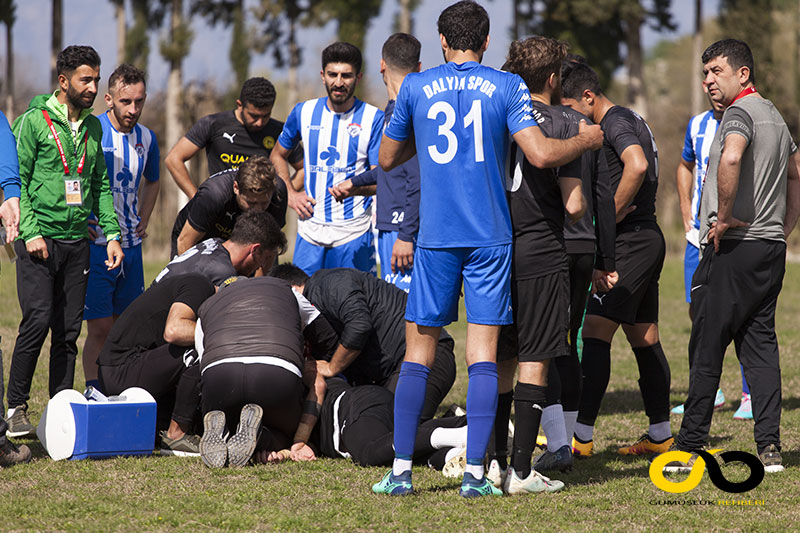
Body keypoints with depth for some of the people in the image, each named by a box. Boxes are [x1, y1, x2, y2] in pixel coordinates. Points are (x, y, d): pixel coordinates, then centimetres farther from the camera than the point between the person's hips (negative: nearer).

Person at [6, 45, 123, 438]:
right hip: (39, 240, -5)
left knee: (69, 329, 4)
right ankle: (16, 406, -4)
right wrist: (31, 232, -14)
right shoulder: (34, 121, -4)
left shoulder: (93, 127, 14)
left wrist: (111, 233, 9)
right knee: (38, 320, -14)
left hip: (77, 241, 5)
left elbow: (101, 184, 19)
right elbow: (16, 180, -6)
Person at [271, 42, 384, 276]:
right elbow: (278, 155, 24)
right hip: (310, 229, 3)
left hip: (354, 233, -3)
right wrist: (290, 194, 10)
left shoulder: (374, 118, -4)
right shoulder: (304, 112, 7)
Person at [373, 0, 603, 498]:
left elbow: (387, 158, 15)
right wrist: (586, 140, 10)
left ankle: (401, 470, 3)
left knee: (418, 354, 6)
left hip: (435, 238, 1)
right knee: (483, 353, 0)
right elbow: (541, 154, -8)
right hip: (491, 237, -1)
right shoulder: (508, 87, 1)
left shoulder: (416, 87, 6)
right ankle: (475, 471, -6)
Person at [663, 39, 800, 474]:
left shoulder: (740, 113, -11)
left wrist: (724, 218, -22)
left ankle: (690, 444, 4)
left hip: (733, 246, -9)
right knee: (760, 346, 7)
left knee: (706, 348, -1)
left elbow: (731, 158, -32)